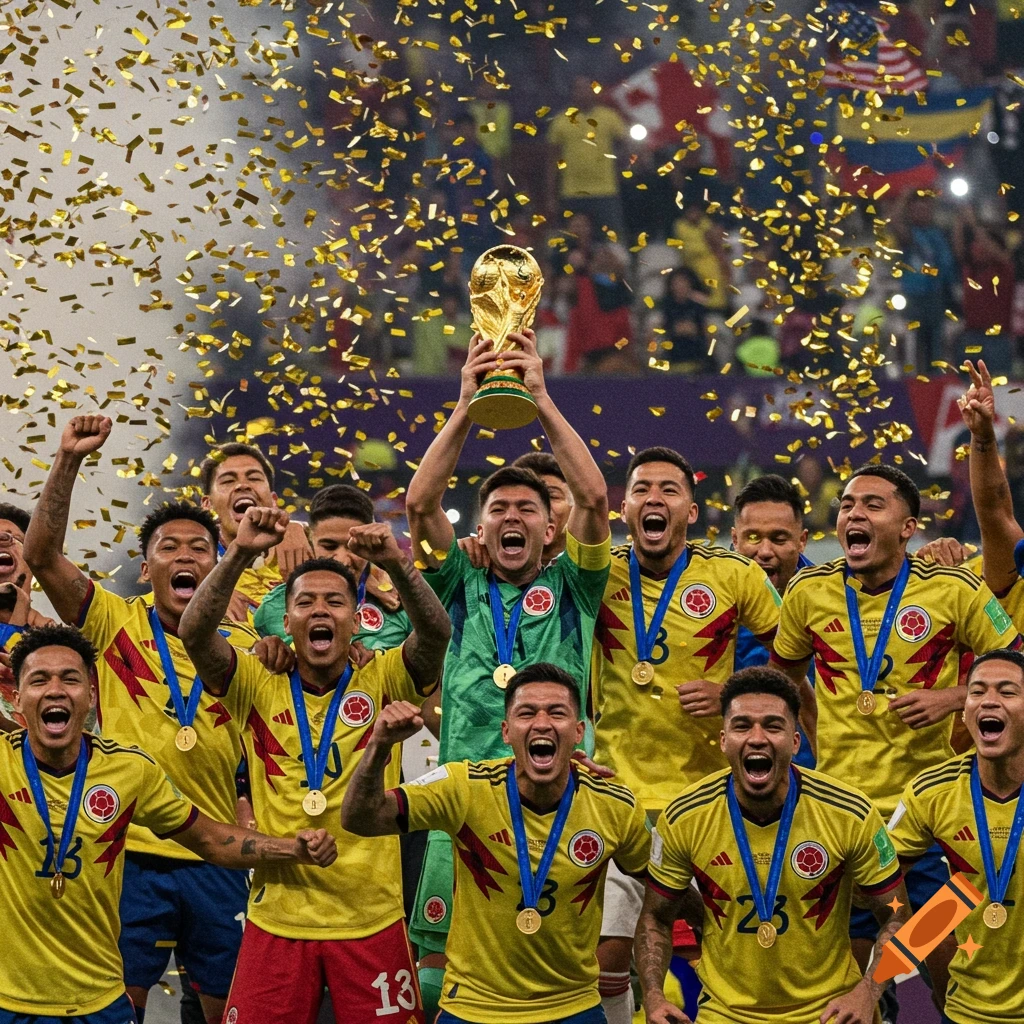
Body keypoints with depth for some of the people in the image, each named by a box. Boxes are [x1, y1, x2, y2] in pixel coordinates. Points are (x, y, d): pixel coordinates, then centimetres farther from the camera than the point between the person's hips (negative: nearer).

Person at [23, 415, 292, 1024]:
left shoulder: (244, 648, 7)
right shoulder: (115, 624, 1)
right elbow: (42, 554, -11)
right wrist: (68, 463, -21)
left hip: (216, 859, 2)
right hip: (130, 852, -2)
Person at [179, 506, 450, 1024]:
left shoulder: (382, 683, 1)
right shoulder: (259, 687, 2)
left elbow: (435, 632, -16)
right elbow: (194, 632, -12)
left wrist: (396, 563, -33)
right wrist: (240, 554, -25)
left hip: (371, 919, -1)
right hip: (277, 919, 1)